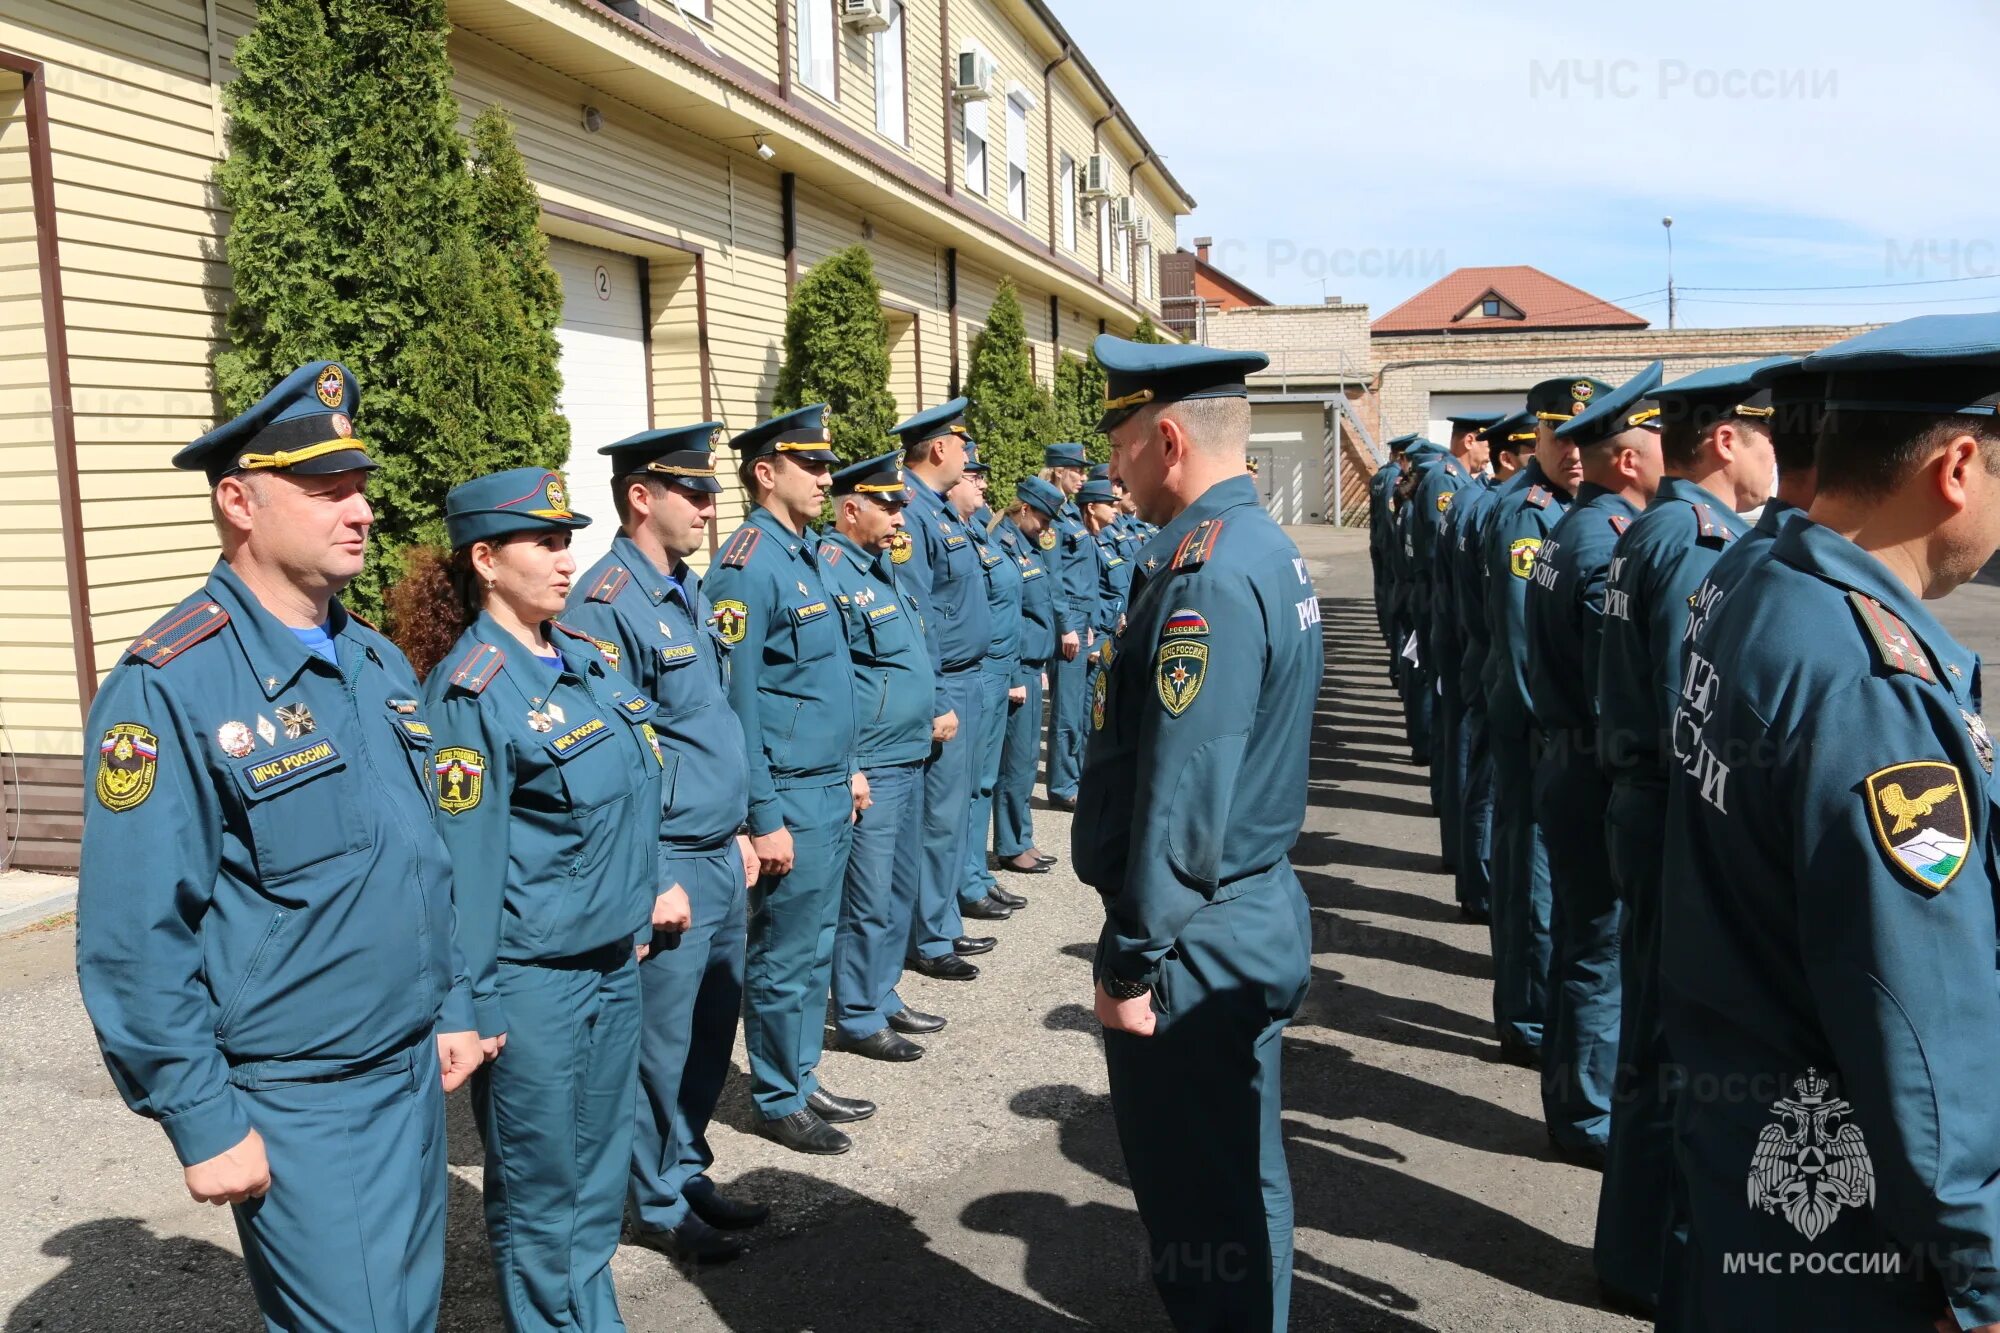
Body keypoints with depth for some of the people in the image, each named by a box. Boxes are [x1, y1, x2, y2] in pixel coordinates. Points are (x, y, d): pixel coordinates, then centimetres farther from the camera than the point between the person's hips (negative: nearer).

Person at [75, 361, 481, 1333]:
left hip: (417, 1071, 7)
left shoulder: (379, 664, 6)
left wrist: (453, 1009, 13)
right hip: (295, 1107, -7)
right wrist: (205, 1125, -15)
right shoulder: (169, 687, -17)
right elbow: (133, 941, -18)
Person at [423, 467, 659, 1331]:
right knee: (539, 1192, 11)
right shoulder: (470, 692, -17)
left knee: (600, 1172, 20)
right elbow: (464, 865, -17)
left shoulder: (584, 655, 6)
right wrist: (474, 1007, -14)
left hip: (613, 962, 7)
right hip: (533, 980, -7)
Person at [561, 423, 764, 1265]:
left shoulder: (689, 591, 11)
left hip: (720, 857, 8)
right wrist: (652, 880, -17)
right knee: (663, 1042, 7)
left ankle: (688, 1171, 36)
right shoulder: (605, 606, -17)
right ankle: (660, 1205, 25)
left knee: (713, 1026, 18)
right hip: (668, 864, -8)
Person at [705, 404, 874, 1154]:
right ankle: (779, 1104, 20)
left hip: (832, 790, 9)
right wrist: (765, 818, -17)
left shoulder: (807, 551, 11)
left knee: (816, 948, 18)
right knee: (784, 958, 5)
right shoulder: (747, 566, -16)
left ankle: (802, 1082, 32)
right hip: (790, 798, -9)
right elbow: (736, 704, -18)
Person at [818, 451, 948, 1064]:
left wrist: (934, 710, 19)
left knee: (900, 890, 18)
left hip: (910, 757, 10)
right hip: (869, 767, -10)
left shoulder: (883, 565, 13)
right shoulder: (831, 573, -16)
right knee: (868, 898, 0)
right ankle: (859, 1020, 14)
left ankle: (883, 995, 32)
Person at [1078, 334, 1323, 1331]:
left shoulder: (1205, 574, -22)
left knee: (1198, 1194, 7)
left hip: (1200, 944, -10)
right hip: (1257, 916, 10)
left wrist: (1134, 961, -17)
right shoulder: (1263, 545, 9)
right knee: (1238, 1174, 23)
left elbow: (1180, 796, -25)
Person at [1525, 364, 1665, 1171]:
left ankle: (1572, 1096, 34)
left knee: (1583, 943, 20)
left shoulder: (1575, 529, 11)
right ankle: (1592, 1119, 18)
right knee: (1605, 952, 4)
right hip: (1602, 781, -10)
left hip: (1566, 765, 10)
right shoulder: (1616, 544, -21)